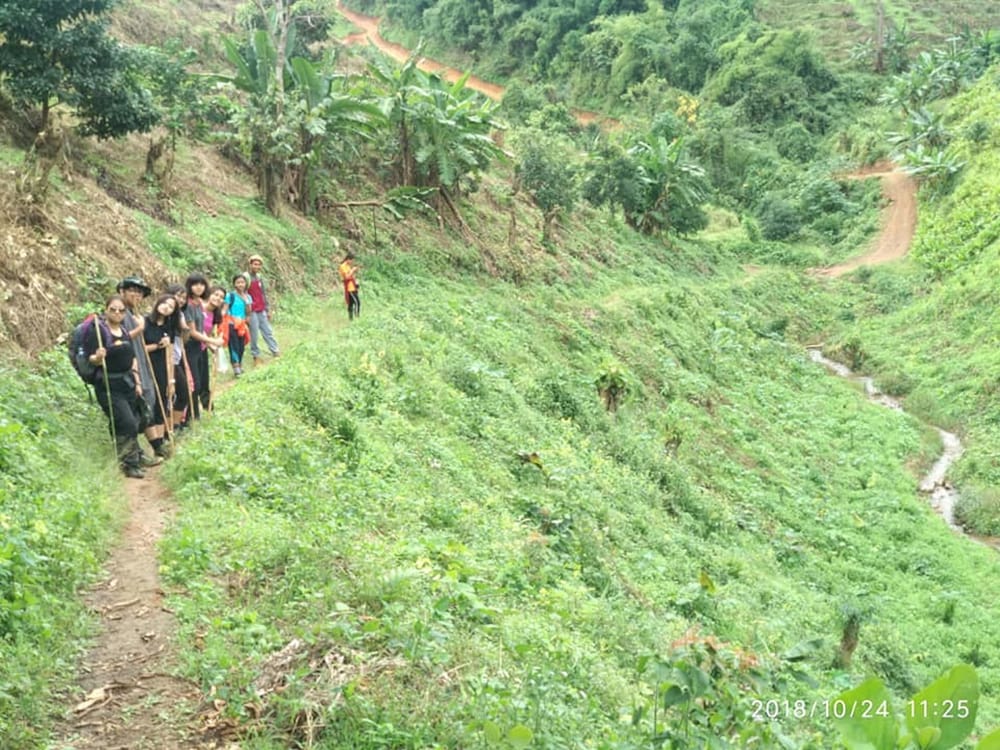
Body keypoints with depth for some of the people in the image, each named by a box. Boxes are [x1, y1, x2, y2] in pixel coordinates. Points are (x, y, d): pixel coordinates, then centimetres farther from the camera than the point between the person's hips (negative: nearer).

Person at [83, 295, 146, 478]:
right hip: (108, 386, -7)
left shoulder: (124, 331, 12)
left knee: (132, 422, 13)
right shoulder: (97, 330, -9)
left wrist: (137, 382, 14)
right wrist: (98, 357, -36)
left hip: (127, 383, 7)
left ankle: (136, 456, 31)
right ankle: (130, 463, -1)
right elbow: (90, 359, -14)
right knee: (127, 423, -13)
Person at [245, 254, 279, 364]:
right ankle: (256, 357, 7)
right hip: (252, 312, -7)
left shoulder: (259, 277, 10)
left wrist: (268, 309, 16)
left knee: (268, 332, 10)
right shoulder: (246, 277, -11)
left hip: (262, 311, 7)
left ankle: (276, 353, 15)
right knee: (254, 335, -1)